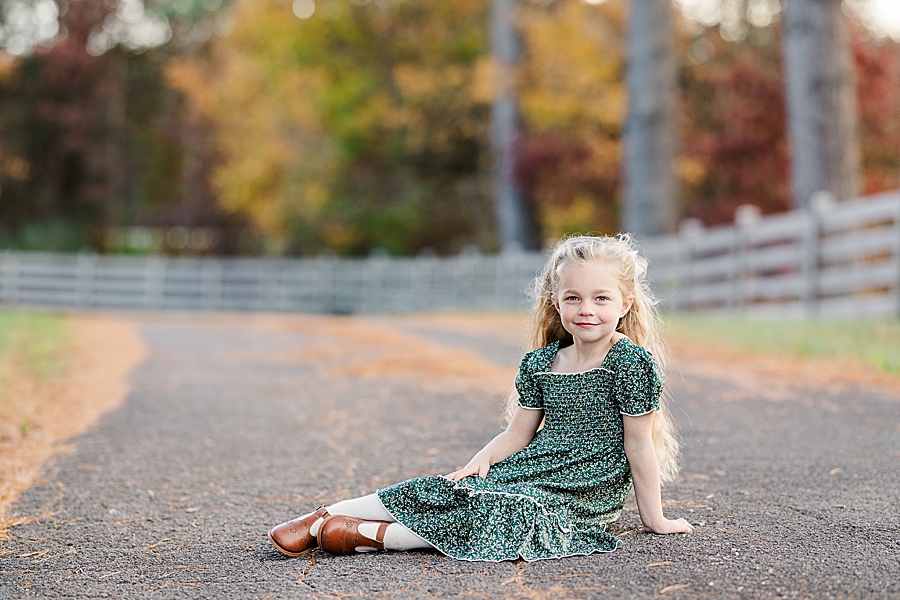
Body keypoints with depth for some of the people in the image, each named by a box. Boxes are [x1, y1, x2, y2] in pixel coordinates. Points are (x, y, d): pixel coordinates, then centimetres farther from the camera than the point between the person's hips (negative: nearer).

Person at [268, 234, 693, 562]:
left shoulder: (632, 362, -11)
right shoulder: (539, 363, 5)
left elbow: (638, 445, -8)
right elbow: (517, 435, 10)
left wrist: (654, 519, -3)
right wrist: (481, 462, -8)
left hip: (584, 494, -5)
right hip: (530, 472, 6)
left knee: (513, 513, -31)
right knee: (444, 490, -12)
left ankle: (371, 535, -29)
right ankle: (320, 520, -11)